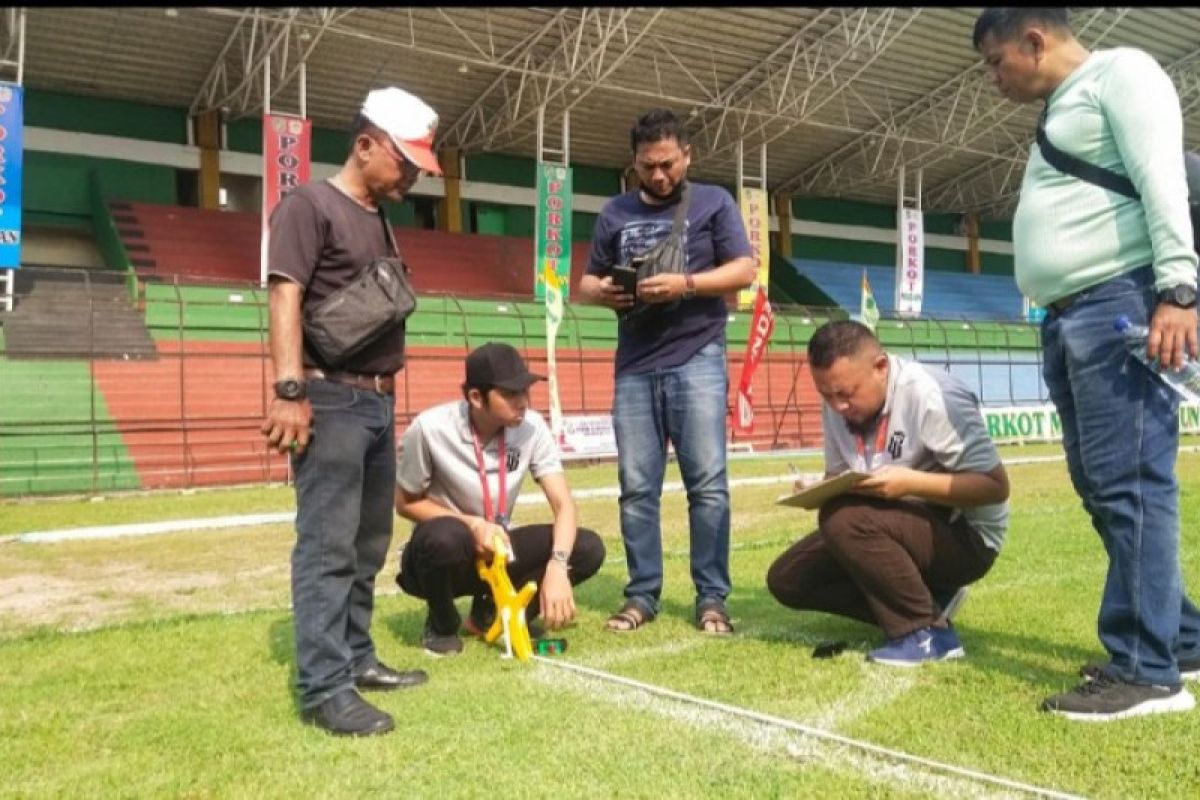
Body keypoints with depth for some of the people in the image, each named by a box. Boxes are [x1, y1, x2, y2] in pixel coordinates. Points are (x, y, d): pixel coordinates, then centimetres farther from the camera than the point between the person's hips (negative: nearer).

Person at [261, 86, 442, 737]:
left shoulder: (380, 220, 19)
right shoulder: (310, 205, -6)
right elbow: (285, 297, -15)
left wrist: (384, 394, 17)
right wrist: (289, 392, -22)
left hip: (379, 401, 9)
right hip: (330, 400, -9)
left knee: (368, 544, 14)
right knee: (328, 546, -8)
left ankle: (355, 658, 26)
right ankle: (323, 689, -2)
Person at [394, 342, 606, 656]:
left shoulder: (532, 427, -13)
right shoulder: (431, 428, -22)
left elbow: (563, 504, -16)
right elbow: (405, 502, -10)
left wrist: (557, 566, -34)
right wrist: (472, 524, -24)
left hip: (497, 550, 4)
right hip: (443, 550, -3)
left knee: (588, 548, -18)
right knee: (446, 536, -40)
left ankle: (493, 613, 3)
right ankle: (442, 625, -6)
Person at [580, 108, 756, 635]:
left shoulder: (714, 202, 8)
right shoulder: (615, 213, 16)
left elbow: (744, 270, -1)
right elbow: (587, 281, 18)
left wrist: (686, 284, -16)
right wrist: (602, 292, -6)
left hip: (697, 360, -3)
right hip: (634, 367, 3)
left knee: (707, 483, -4)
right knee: (637, 488, 3)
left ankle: (711, 597, 3)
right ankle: (642, 594, 11)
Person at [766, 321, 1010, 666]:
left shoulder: (933, 397, -23)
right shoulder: (839, 405, -2)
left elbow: (996, 486, -22)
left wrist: (911, 483, -33)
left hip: (964, 535, -8)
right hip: (895, 528, 8)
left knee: (844, 518, -33)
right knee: (787, 578, -1)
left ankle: (928, 631, -18)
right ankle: (922, 599, 1)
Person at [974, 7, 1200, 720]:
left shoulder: (1119, 72, 1)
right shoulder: (1061, 111, 28)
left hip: (1121, 303, -10)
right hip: (1069, 317, 10)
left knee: (1130, 483, -11)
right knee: (1102, 487, 9)